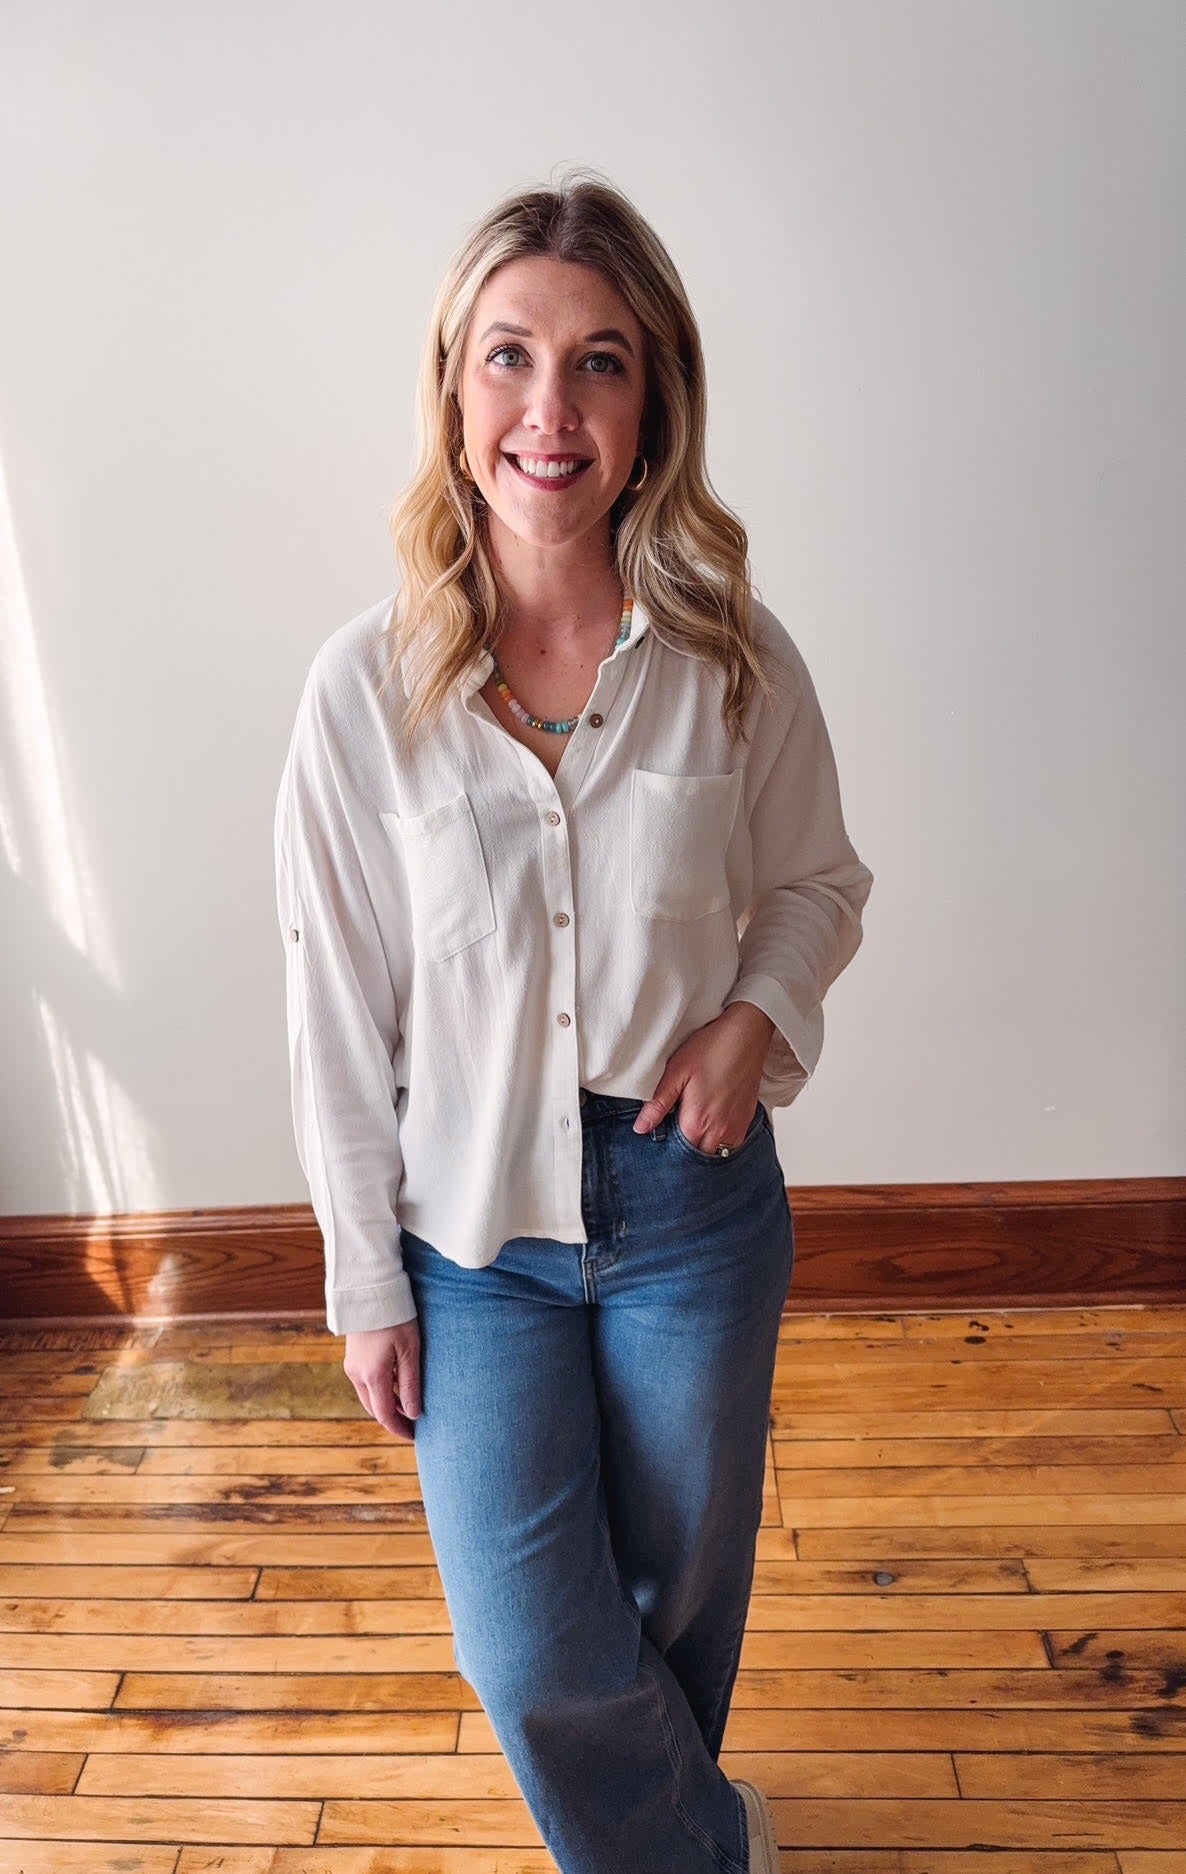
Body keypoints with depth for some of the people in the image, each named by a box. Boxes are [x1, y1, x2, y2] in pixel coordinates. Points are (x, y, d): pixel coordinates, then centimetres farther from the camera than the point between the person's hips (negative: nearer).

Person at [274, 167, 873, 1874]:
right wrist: (367, 1286, -1)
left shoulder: (734, 659, -9)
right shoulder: (368, 685, -12)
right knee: (533, 1654, 7)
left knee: (678, 1592, 21)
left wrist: (758, 1017, -15)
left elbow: (819, 882, 7)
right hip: (474, 1219, 0)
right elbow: (340, 1013, -6)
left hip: (693, 1198, 1)